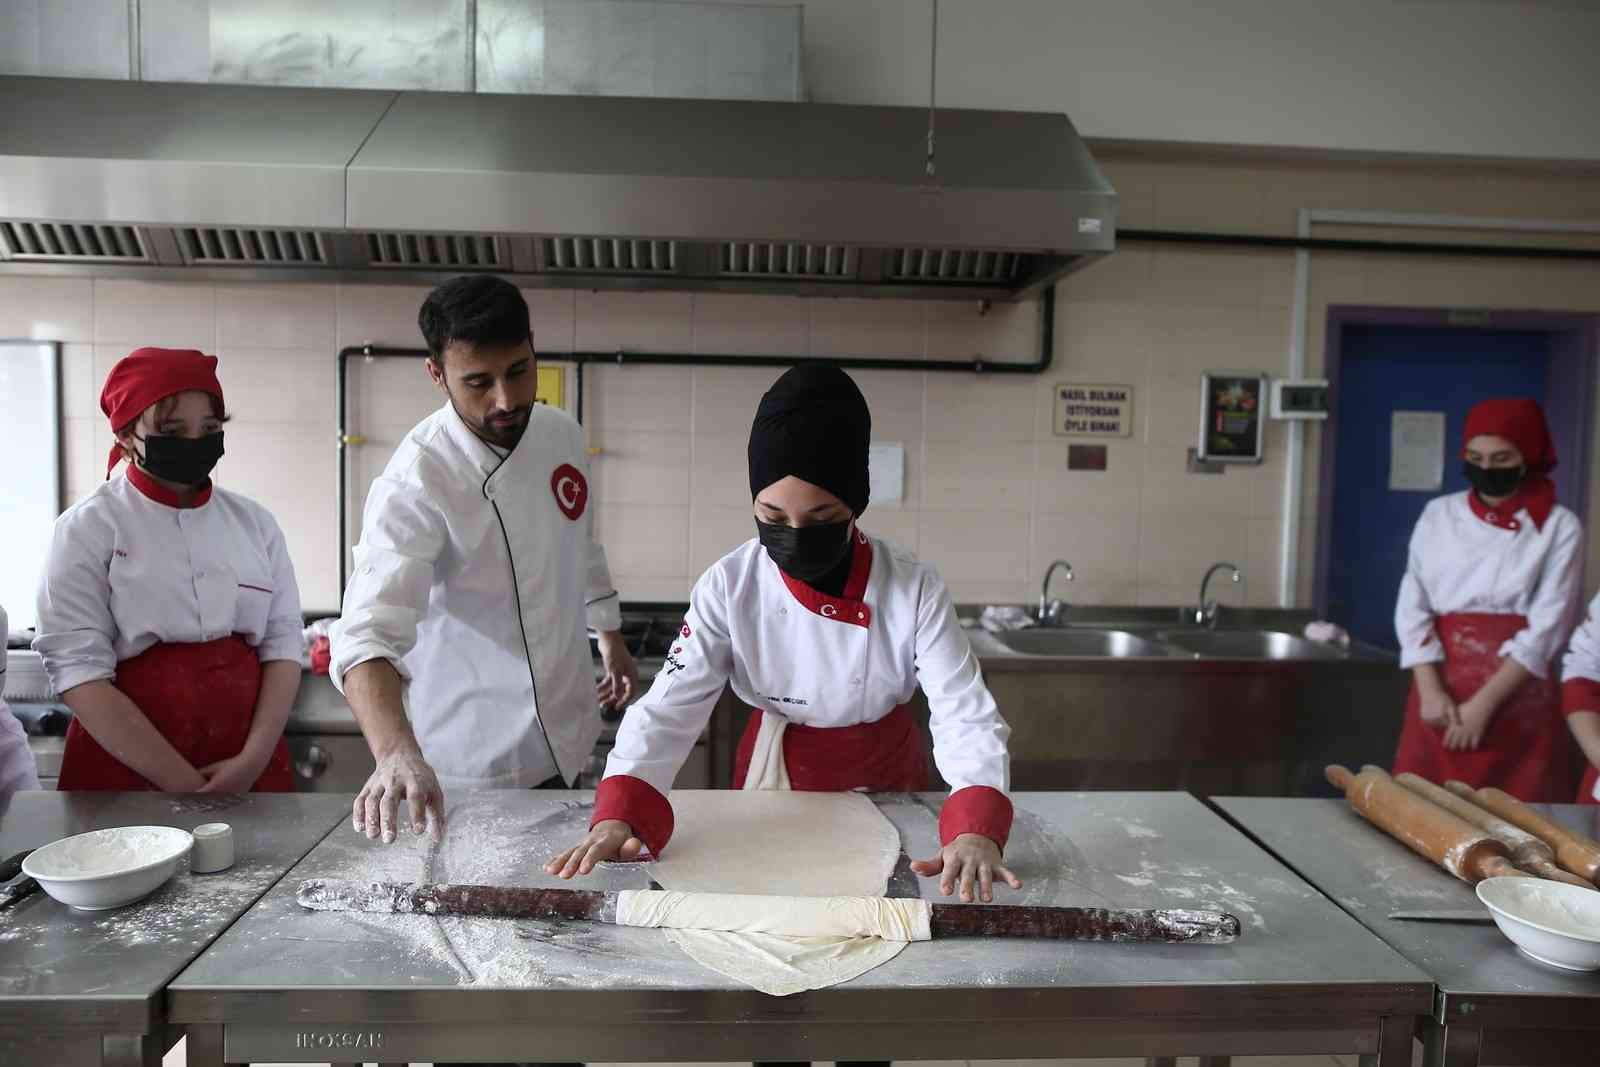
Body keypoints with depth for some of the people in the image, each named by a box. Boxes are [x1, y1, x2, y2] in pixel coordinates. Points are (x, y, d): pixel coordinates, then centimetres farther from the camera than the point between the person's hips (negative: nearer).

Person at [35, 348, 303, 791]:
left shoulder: (253, 521, 5)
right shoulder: (87, 529, -4)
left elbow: (283, 644, 2)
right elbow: (80, 674, -11)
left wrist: (255, 759, -12)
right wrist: (185, 784, -16)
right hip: (127, 772, -3)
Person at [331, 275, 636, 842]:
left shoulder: (562, 434, -5)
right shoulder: (416, 482, -26)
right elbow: (369, 632, -37)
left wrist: (611, 637, 21)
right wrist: (396, 751, -53)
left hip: (565, 738, 6)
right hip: (479, 762, -6)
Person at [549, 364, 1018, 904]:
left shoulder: (914, 589, -23)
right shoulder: (729, 586, -21)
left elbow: (966, 714, -28)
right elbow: (670, 707, -26)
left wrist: (977, 832, -46)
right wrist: (617, 816, -43)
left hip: (885, 773, 0)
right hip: (776, 771, 0)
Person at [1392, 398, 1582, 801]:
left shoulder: (1558, 526, 0)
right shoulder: (1439, 515, 7)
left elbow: (1548, 625, -7)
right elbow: (1413, 605, 2)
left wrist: (1485, 703, -13)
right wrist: (1430, 690, -10)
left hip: (1517, 696, -2)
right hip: (1442, 690, 2)